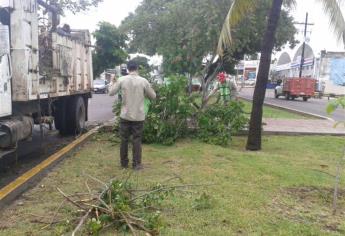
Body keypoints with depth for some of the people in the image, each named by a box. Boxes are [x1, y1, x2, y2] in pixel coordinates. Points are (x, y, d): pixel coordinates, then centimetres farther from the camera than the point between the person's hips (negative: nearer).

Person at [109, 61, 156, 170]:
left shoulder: (122, 80, -5)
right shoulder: (143, 81, -5)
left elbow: (111, 93, 2)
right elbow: (153, 96, 3)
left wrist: (116, 85, 19)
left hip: (125, 115, 1)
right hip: (139, 116, -1)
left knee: (124, 140, 12)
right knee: (137, 140, 6)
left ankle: (124, 163, 21)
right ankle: (136, 164, 10)